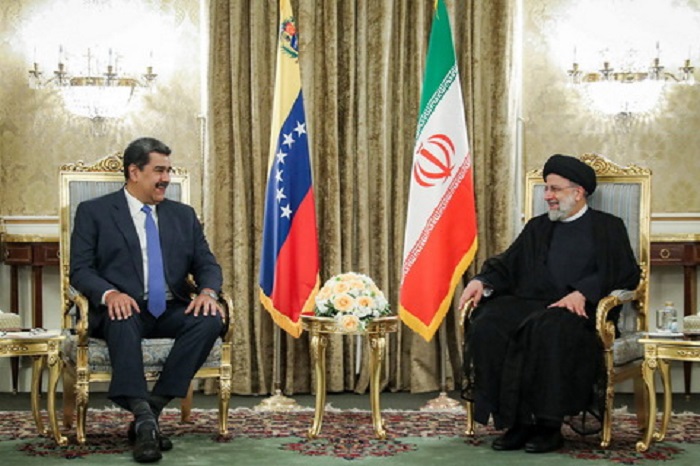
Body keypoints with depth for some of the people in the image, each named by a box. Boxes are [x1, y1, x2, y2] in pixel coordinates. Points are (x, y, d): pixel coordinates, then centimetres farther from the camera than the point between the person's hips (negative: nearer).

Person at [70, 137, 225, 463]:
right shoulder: (93, 212, 6)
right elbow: (80, 269, -2)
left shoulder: (183, 215, 18)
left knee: (210, 320, -27)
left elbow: (207, 264, 12)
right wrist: (109, 294, -24)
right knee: (122, 323, -38)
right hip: (123, 309, -3)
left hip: (172, 311, 4)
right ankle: (145, 422, -44)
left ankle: (153, 408, -26)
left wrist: (207, 292, -12)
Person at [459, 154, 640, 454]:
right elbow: (506, 265, 20)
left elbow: (625, 274, -1)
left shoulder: (607, 227, 12)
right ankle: (516, 421, -23)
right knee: (487, 327, -27)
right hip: (529, 303, 4)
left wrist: (582, 293, -17)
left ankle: (549, 424, -26)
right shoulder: (537, 228, 27)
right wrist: (482, 281, -2)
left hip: (578, 309, -4)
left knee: (549, 330, -38)